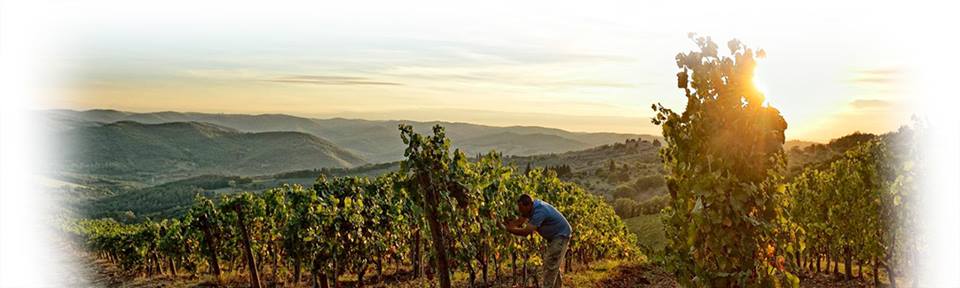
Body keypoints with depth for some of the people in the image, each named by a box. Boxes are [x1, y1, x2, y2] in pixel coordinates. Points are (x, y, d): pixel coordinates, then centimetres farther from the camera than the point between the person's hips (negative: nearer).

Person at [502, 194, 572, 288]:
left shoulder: (539, 212, -35)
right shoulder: (531, 206, -7)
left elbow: (525, 232, -36)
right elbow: (519, 221, -2)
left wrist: (507, 228, -28)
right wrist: (503, 223, -15)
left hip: (561, 235, -10)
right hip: (553, 236, 10)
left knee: (551, 265, -10)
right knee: (552, 264, 18)